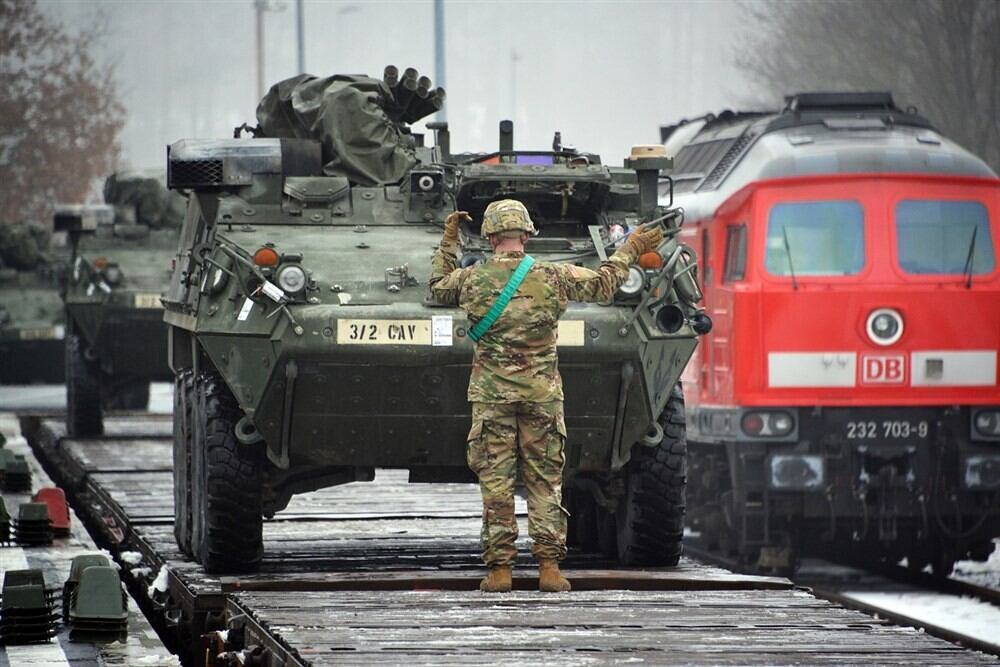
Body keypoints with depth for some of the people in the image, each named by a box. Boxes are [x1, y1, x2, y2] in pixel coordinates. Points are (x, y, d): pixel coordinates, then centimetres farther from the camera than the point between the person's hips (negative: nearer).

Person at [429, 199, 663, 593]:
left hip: (492, 396, 0)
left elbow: (438, 288, 20)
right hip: (541, 394, 0)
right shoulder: (552, 278, -5)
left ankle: (499, 570, 1)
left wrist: (448, 242, 29)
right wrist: (630, 250, 23)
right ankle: (549, 567, 2)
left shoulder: (472, 280, -3)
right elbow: (603, 284, 10)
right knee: (545, 483, 6)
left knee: (495, 483, 3)